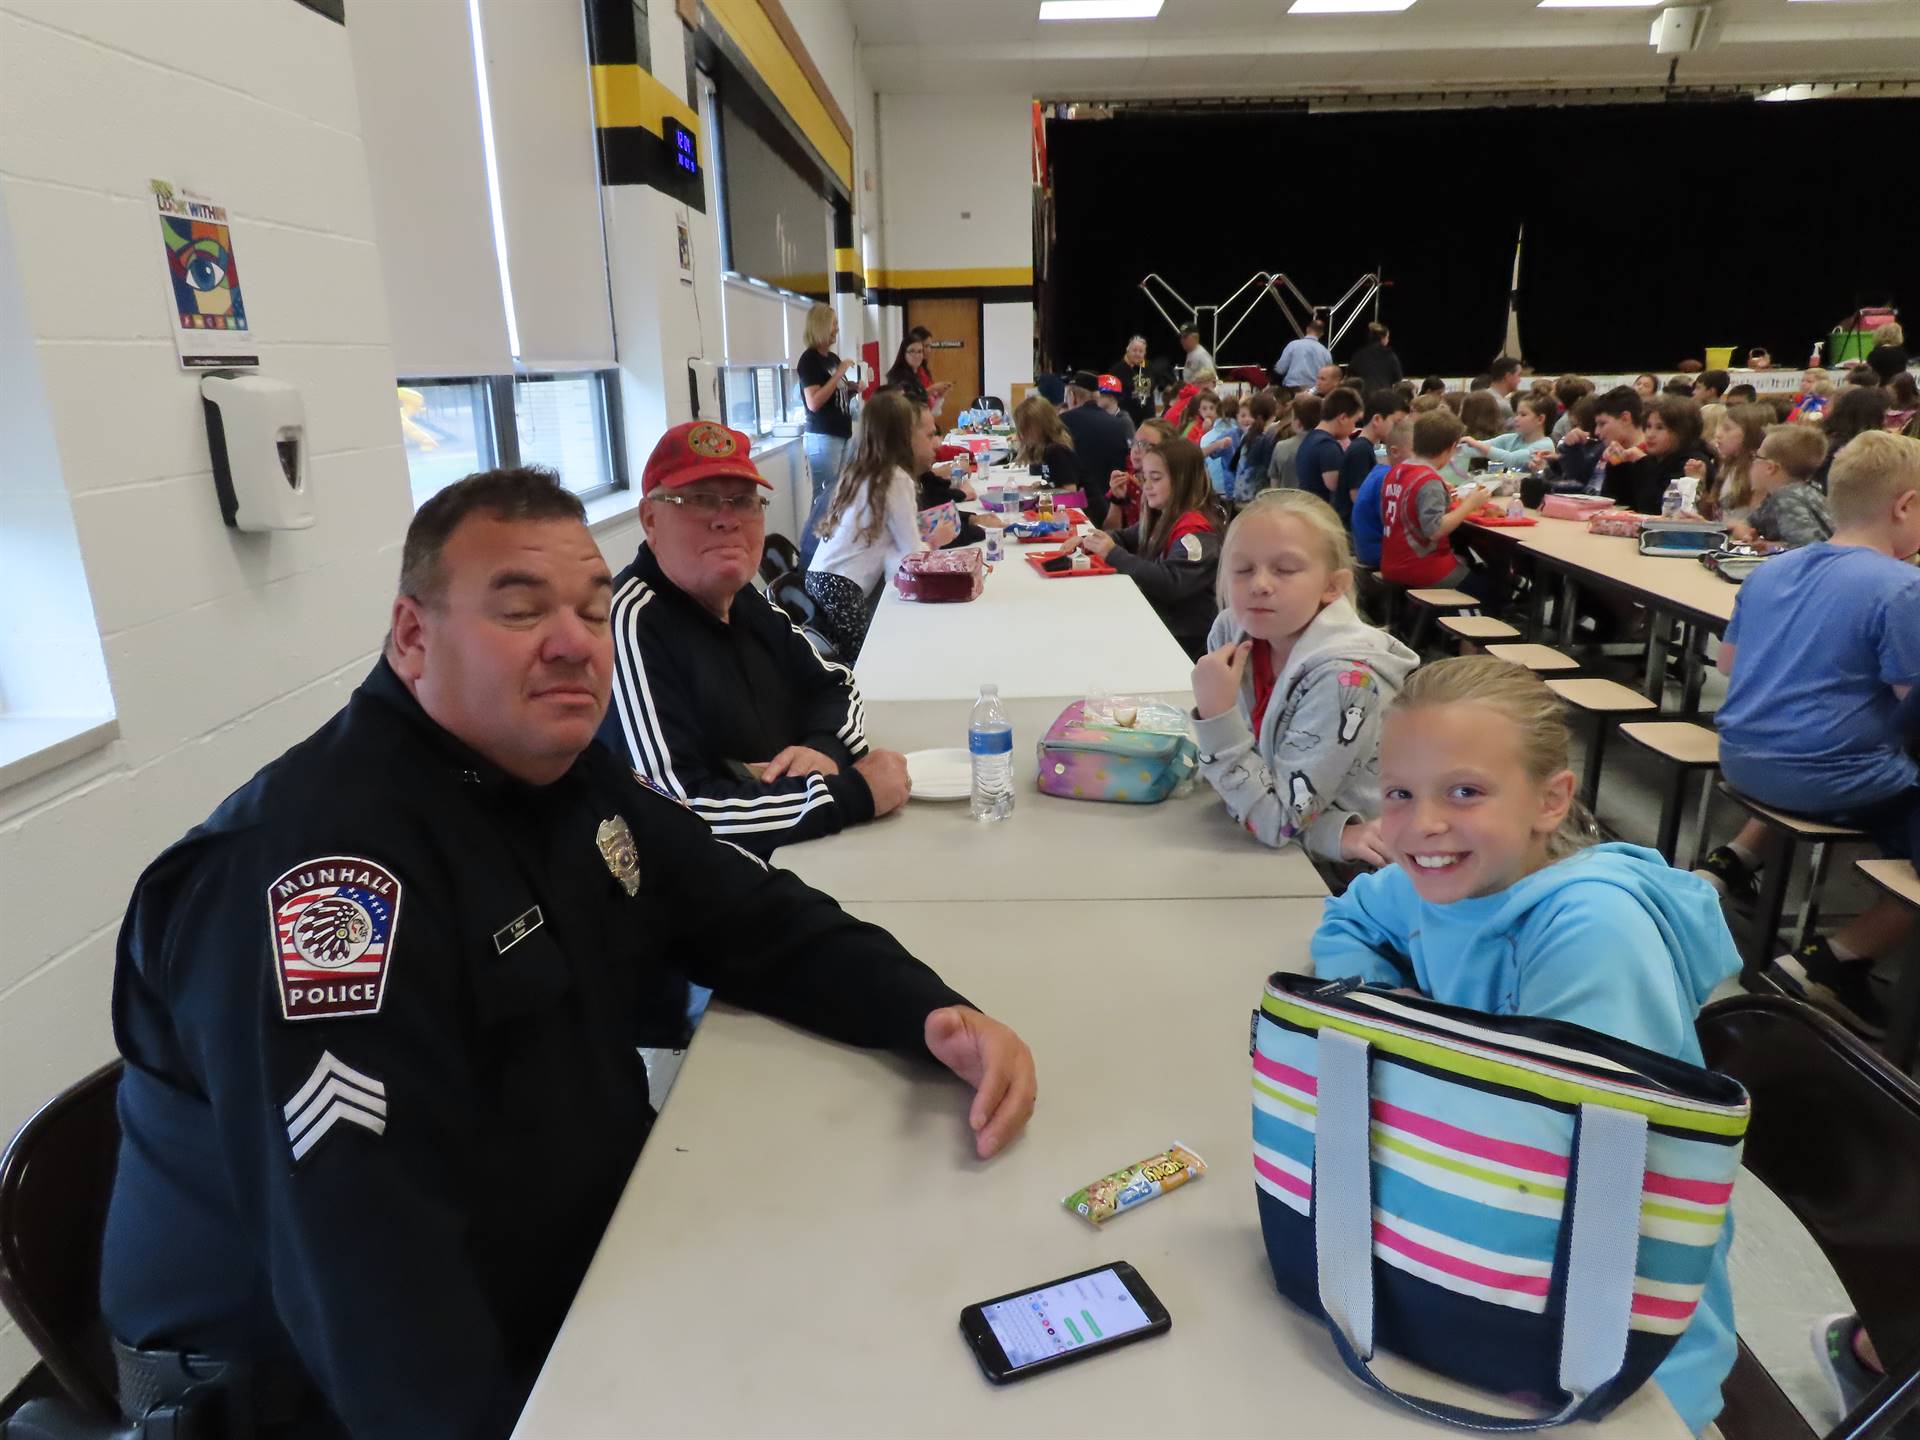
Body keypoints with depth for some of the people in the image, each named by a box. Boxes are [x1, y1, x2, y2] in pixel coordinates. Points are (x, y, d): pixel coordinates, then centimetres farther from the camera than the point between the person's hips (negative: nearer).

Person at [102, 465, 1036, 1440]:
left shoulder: (567, 773, 0)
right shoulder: (311, 861, -28)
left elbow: (756, 920, 3)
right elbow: (366, 1268, -32)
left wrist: (932, 1013, -12)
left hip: (579, 1257, 8)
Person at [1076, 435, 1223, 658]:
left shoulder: (1195, 528, -18)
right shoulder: (1165, 516, 10)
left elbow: (1170, 583, -28)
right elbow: (1127, 537, 19)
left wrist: (1114, 555, -27)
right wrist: (1092, 540, -3)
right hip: (1154, 618, 8)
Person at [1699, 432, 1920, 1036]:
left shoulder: (1771, 569, 6)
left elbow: (1727, 662, 16)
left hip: (1743, 759, 8)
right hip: (1827, 778, -8)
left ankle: (1731, 862, 22)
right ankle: (1830, 963, -1)